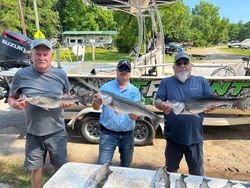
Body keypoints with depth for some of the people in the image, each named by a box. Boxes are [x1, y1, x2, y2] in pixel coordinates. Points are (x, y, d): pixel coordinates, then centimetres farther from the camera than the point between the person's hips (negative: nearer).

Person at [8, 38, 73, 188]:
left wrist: (68, 102, -13)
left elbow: (67, 95, 10)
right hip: (34, 133, 0)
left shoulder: (61, 74, -3)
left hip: (57, 132, 0)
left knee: (61, 167, 16)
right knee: (36, 168, 19)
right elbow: (11, 98, 3)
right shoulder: (21, 75, -7)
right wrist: (16, 104, -19)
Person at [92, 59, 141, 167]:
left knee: (126, 165, 20)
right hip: (108, 133, -2)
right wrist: (96, 102, -33)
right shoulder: (106, 87, -3)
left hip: (127, 134, 3)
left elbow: (134, 116, -6)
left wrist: (133, 113, -30)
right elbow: (96, 107, -10)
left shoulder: (135, 91, 0)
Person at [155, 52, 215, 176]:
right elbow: (157, 101, -4)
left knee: (197, 174, 15)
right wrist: (162, 105, -28)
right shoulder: (166, 82, 3)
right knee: (170, 171, 20)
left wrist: (210, 106, -22)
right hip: (173, 137, 1)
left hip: (195, 137, 0)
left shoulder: (201, 81, 5)